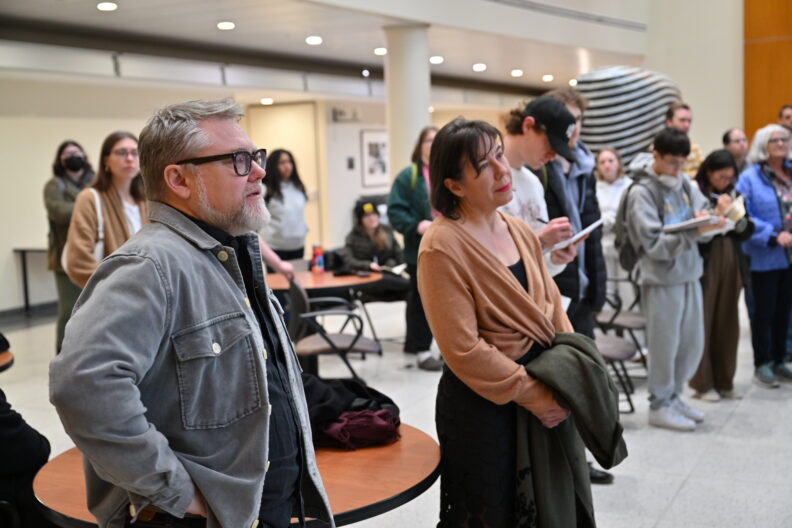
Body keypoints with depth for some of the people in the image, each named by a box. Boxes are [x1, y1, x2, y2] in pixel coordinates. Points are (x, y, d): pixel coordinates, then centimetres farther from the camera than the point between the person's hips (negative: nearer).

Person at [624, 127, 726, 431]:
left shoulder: (685, 184, 7)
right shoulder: (641, 192, -12)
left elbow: (703, 216, 5)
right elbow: (654, 243, -18)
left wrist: (708, 223, -18)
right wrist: (694, 233, -26)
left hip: (689, 274, 6)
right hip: (661, 279, -6)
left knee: (693, 344, 14)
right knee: (665, 345, 4)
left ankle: (673, 395, 31)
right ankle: (660, 406, 19)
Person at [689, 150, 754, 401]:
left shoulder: (732, 194, 14)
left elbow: (747, 231, 12)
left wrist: (736, 215, -6)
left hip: (731, 264, 6)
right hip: (704, 265, -6)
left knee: (727, 324, 8)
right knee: (702, 324, -3)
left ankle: (725, 382, 17)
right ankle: (702, 384, 6)